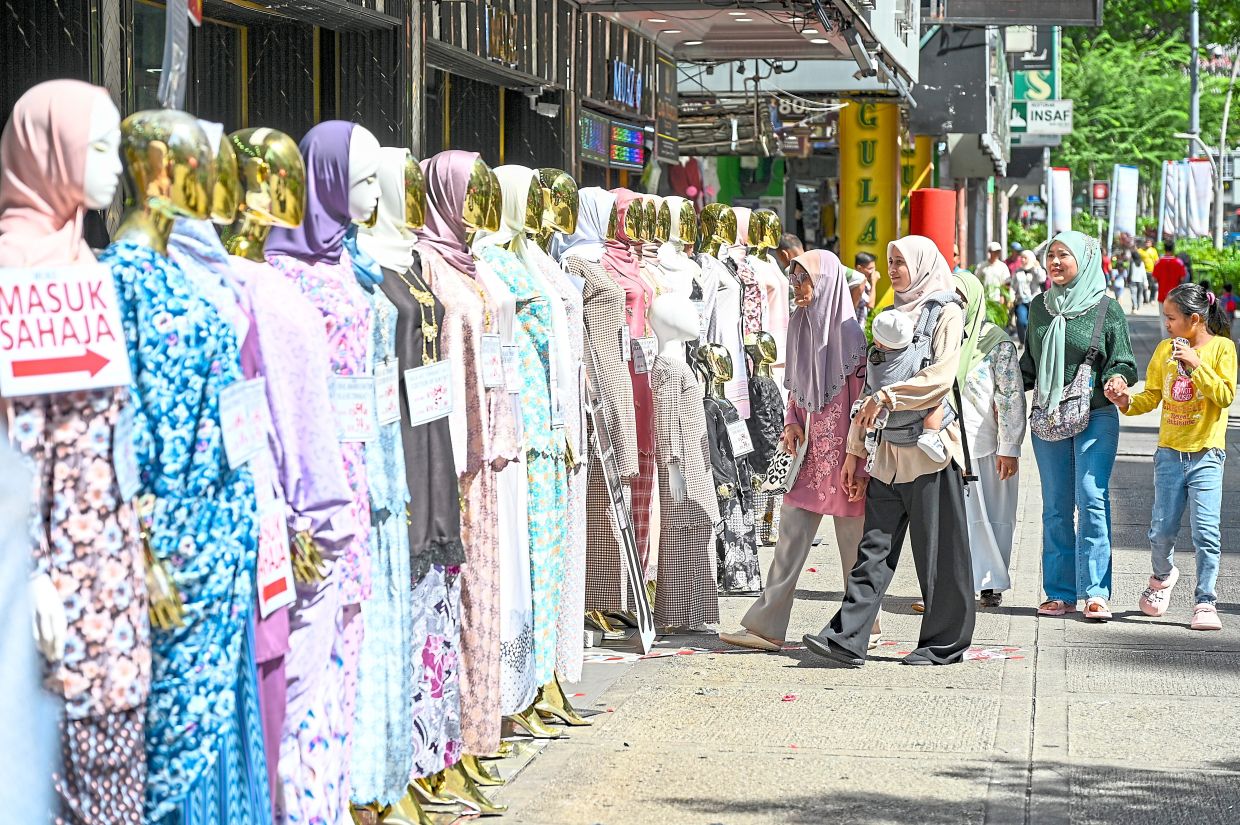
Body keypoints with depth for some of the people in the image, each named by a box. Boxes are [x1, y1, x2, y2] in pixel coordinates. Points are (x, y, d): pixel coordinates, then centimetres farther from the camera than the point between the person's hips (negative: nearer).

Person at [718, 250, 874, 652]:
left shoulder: (848, 331, -12)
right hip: (812, 448, 7)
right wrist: (792, 422, 2)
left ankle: (865, 626, 18)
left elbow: (862, 394, -12)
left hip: (844, 451, -6)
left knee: (852, 541, 4)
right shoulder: (799, 325, 9)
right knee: (791, 535, 2)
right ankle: (768, 626, 2)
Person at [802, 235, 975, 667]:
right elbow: (870, 386, 18)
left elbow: (939, 377, -17)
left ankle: (944, 642, 9)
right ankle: (847, 639, -4)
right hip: (889, 452, 6)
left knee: (937, 551, 0)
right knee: (874, 547, 1)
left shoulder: (947, 313, -2)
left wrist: (887, 398, -17)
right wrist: (855, 450, 15)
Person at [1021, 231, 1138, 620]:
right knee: (1056, 506, 5)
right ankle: (1060, 592, 10)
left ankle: (1095, 592, -8)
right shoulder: (1040, 307, 10)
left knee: (1091, 500, -11)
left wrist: (1118, 379, -21)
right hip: (1048, 416, 4)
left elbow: (1123, 363, -1)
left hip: (1095, 418, -4)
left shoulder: (1106, 309, -2)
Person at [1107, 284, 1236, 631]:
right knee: (1162, 528, 3)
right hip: (1169, 453, 4)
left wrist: (1195, 365, -21)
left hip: (1206, 454, -4)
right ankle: (1162, 576, 32)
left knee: (1206, 530, -9)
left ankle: (1205, 602, -1)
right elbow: (1151, 397, 12)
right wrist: (1127, 401, -7)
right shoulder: (1165, 349, 10)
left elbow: (1225, 395, -14)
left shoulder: (1221, 347, -3)